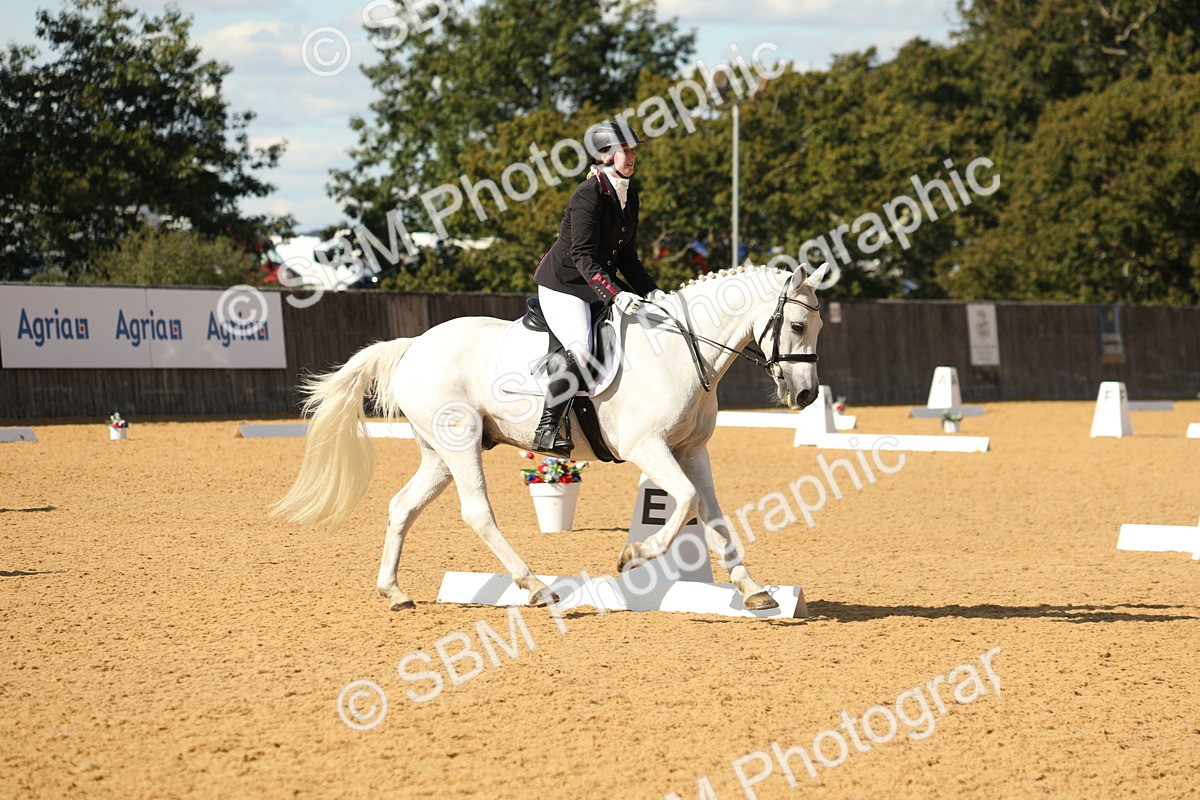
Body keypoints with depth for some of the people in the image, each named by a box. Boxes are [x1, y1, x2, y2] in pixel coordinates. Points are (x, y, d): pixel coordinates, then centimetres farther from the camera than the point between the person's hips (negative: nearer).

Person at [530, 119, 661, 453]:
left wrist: (652, 293, 2)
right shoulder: (588, 195, -19)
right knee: (580, 348, -29)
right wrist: (615, 295, -37)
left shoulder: (629, 194, 8)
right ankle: (547, 430, -26)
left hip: (600, 283, 9)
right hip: (563, 284, -9)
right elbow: (584, 256, -26)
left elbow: (627, 256, 13)